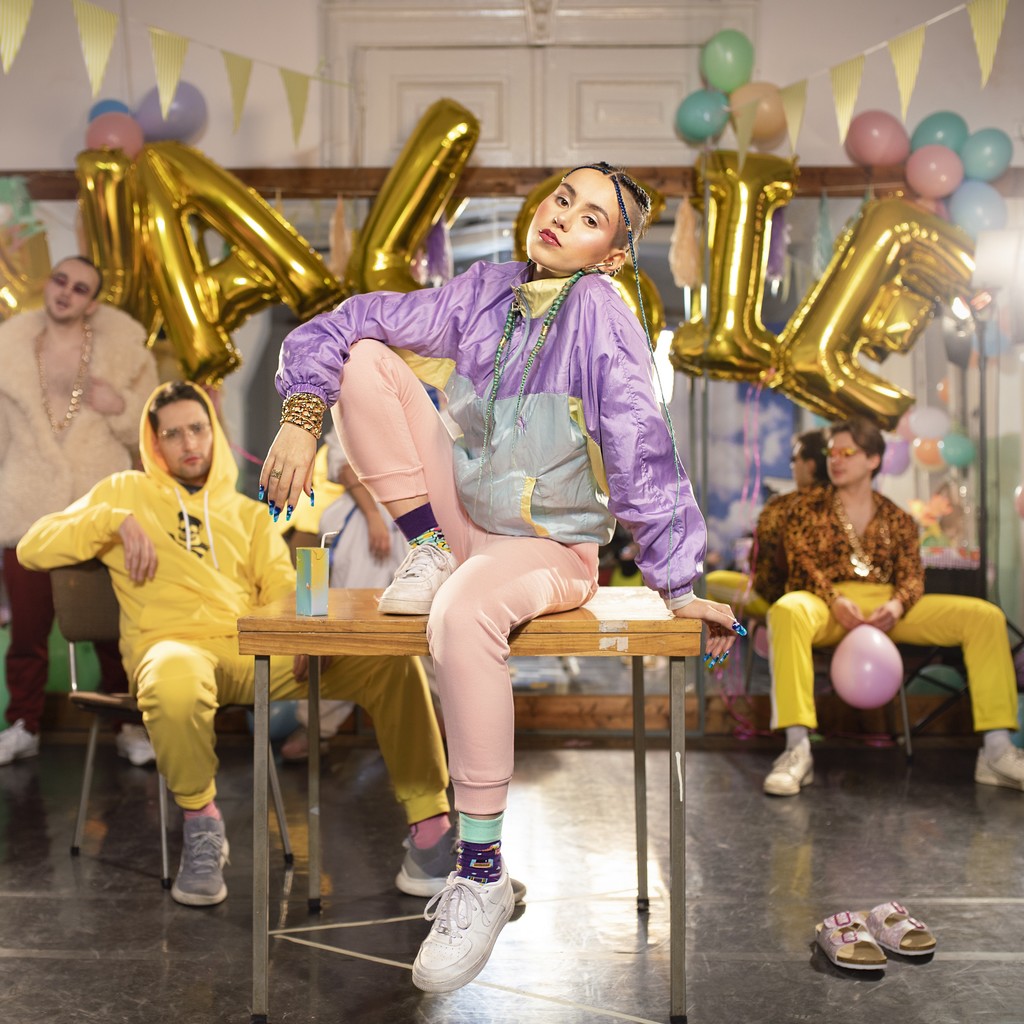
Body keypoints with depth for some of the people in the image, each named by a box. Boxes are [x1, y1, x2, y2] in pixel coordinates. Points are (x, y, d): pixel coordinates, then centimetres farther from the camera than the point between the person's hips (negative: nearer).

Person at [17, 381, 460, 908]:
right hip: (174, 646, -3)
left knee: (390, 657, -20)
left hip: (257, 649, 3)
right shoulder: (126, 492, 20)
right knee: (177, 681, -44)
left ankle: (429, 827, -16)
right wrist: (115, 521, -4)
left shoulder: (247, 512, 27)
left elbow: (283, 587, 14)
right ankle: (201, 820, -15)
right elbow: (33, 548, 12)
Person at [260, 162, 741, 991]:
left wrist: (679, 583, -20)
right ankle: (427, 553, -1)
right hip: (464, 515, 5)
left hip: (550, 549, -5)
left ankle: (483, 873, -27)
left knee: (463, 610, -41)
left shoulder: (601, 315, -14)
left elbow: (643, 453, -18)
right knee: (366, 357, -5)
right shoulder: (487, 291, 1)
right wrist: (302, 417, -11)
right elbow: (352, 322, 4)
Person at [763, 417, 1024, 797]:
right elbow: (802, 565, 1)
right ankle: (797, 750, -46)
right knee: (787, 610, -40)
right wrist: (836, 601, -19)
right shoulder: (809, 509, 15)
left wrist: (897, 605, -15)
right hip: (828, 606, -3)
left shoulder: (898, 519, 21)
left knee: (986, 616, -16)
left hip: (888, 608, 3)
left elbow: (912, 574, 9)